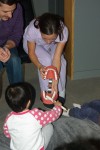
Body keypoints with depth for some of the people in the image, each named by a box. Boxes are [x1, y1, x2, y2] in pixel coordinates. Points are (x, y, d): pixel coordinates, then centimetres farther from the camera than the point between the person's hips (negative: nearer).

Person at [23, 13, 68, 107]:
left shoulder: (63, 31, -38)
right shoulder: (32, 30, -41)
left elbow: (57, 58, -37)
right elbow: (31, 52, -25)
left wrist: (55, 82, -43)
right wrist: (40, 66, -44)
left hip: (53, 46, 1)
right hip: (34, 44, -1)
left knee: (61, 61, -27)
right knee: (46, 60, -30)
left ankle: (60, 93, -6)